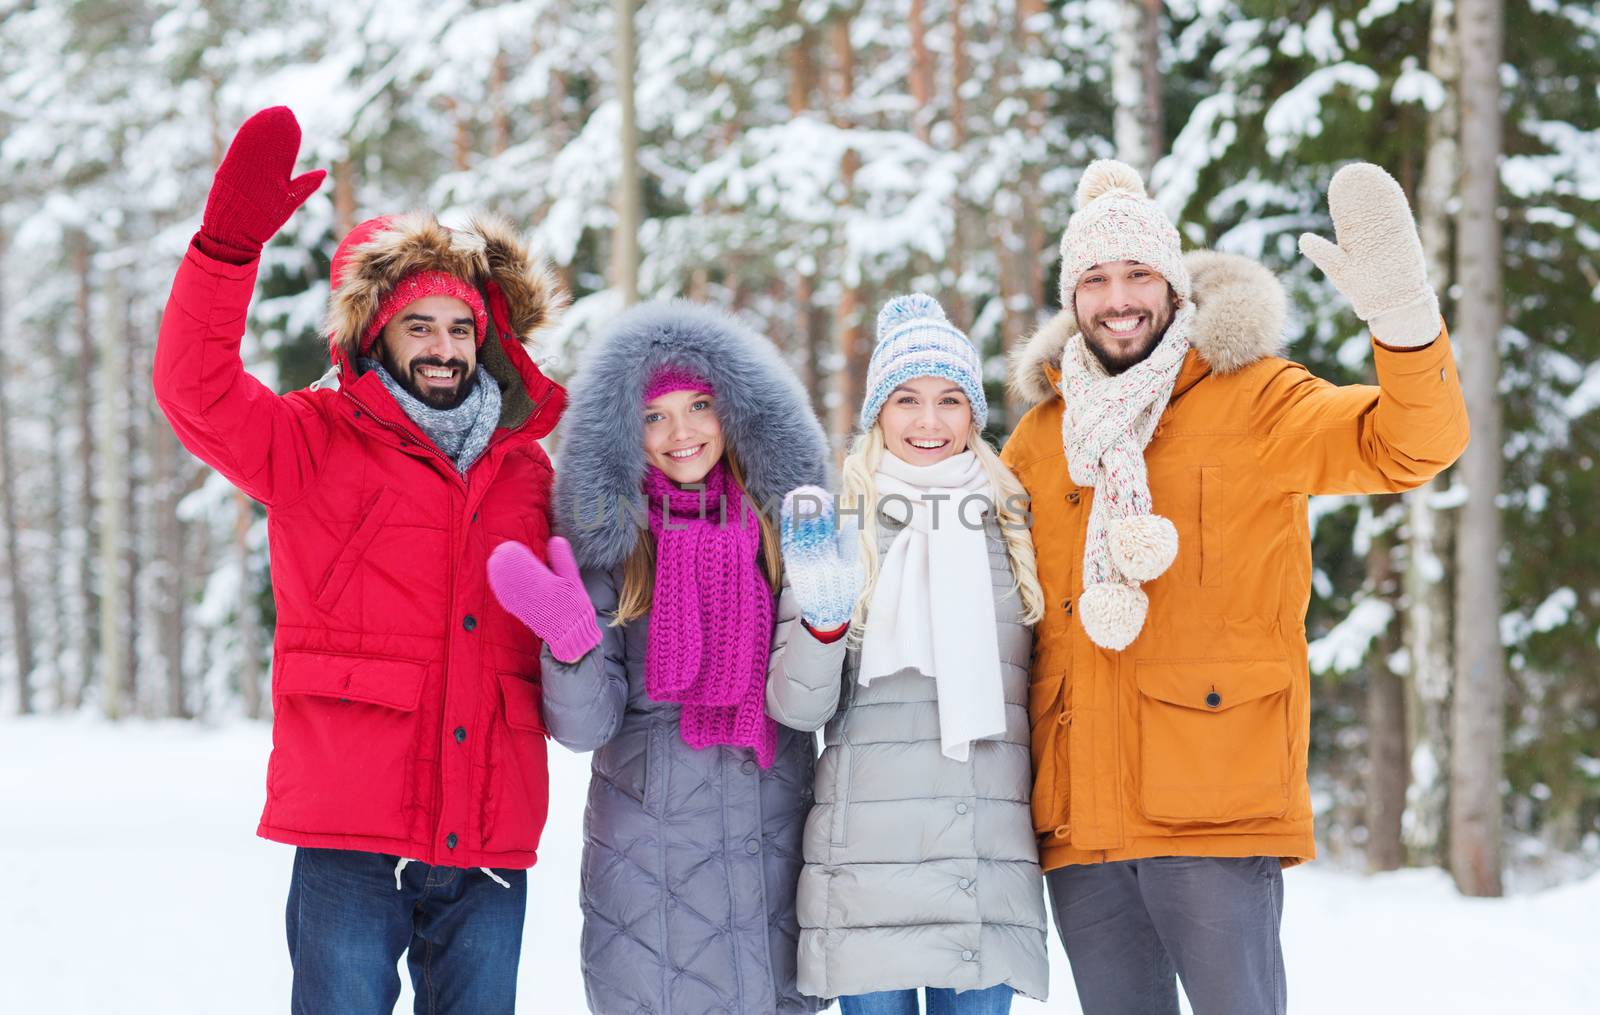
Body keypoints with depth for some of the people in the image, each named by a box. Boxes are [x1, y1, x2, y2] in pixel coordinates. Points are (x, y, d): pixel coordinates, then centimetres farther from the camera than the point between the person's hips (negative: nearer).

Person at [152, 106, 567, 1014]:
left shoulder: (526, 470, 16)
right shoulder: (318, 444, 4)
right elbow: (196, 387, -12)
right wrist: (233, 238, -24)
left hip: (492, 843, 4)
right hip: (353, 835, -4)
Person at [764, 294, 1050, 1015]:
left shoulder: (1013, 524, 12)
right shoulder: (835, 523, 5)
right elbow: (797, 707, -1)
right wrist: (821, 619, -17)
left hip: (992, 867, 2)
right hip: (867, 867, -2)